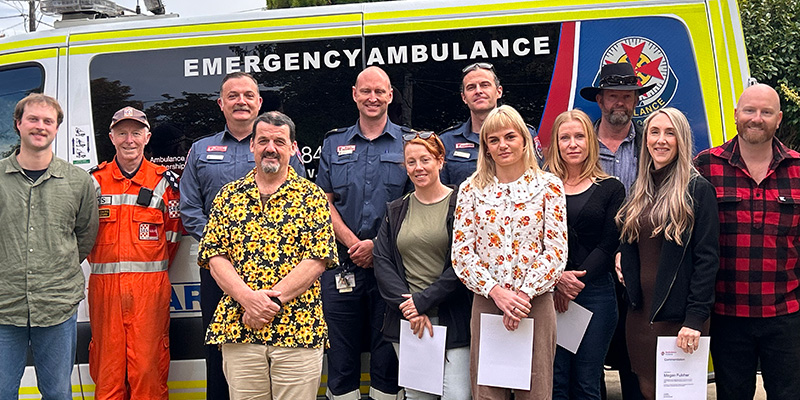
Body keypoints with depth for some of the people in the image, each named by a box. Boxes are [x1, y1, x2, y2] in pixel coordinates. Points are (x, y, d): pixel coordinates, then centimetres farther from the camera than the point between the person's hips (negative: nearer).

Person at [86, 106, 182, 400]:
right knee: (107, 364, 6)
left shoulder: (165, 181, 5)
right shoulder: (95, 180, 8)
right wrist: (103, 264, 9)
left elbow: (173, 233, 9)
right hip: (104, 285, 2)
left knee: (148, 366, -2)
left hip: (150, 286, -1)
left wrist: (152, 266, 6)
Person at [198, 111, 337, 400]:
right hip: (239, 331, 2)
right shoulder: (229, 195, 10)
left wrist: (273, 298, -15)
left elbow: (318, 259, -6)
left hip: (299, 331, -1)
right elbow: (214, 256, 2)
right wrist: (247, 297, -14)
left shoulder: (312, 197, 3)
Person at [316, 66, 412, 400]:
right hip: (342, 263, 2)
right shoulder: (334, 144, 12)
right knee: (341, 351, 8)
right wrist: (353, 243, -9)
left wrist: (377, 244, -11)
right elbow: (324, 202, 6)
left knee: (388, 350, 5)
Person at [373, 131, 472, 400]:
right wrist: (406, 303, -9)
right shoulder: (396, 211, 12)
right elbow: (381, 261, 4)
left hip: (453, 320, -3)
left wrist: (423, 301, -12)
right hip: (406, 321, 4)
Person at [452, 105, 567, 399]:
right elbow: (461, 252, 1)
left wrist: (524, 293, -12)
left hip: (535, 303, -1)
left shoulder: (549, 185, 3)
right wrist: (496, 291, -12)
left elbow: (557, 252, -2)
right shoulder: (471, 189, 6)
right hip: (486, 302, 1)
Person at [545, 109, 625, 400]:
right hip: (549, 293, 0)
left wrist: (577, 279, -11)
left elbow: (609, 244, 0)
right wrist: (557, 278, -14)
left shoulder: (611, 188, 7)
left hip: (595, 292, 0)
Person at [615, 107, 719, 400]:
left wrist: (695, 318, -18)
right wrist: (621, 263, 3)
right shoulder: (638, 191, 11)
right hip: (640, 314, 6)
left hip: (679, 318, -6)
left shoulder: (698, 190, -8)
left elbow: (707, 259, -13)